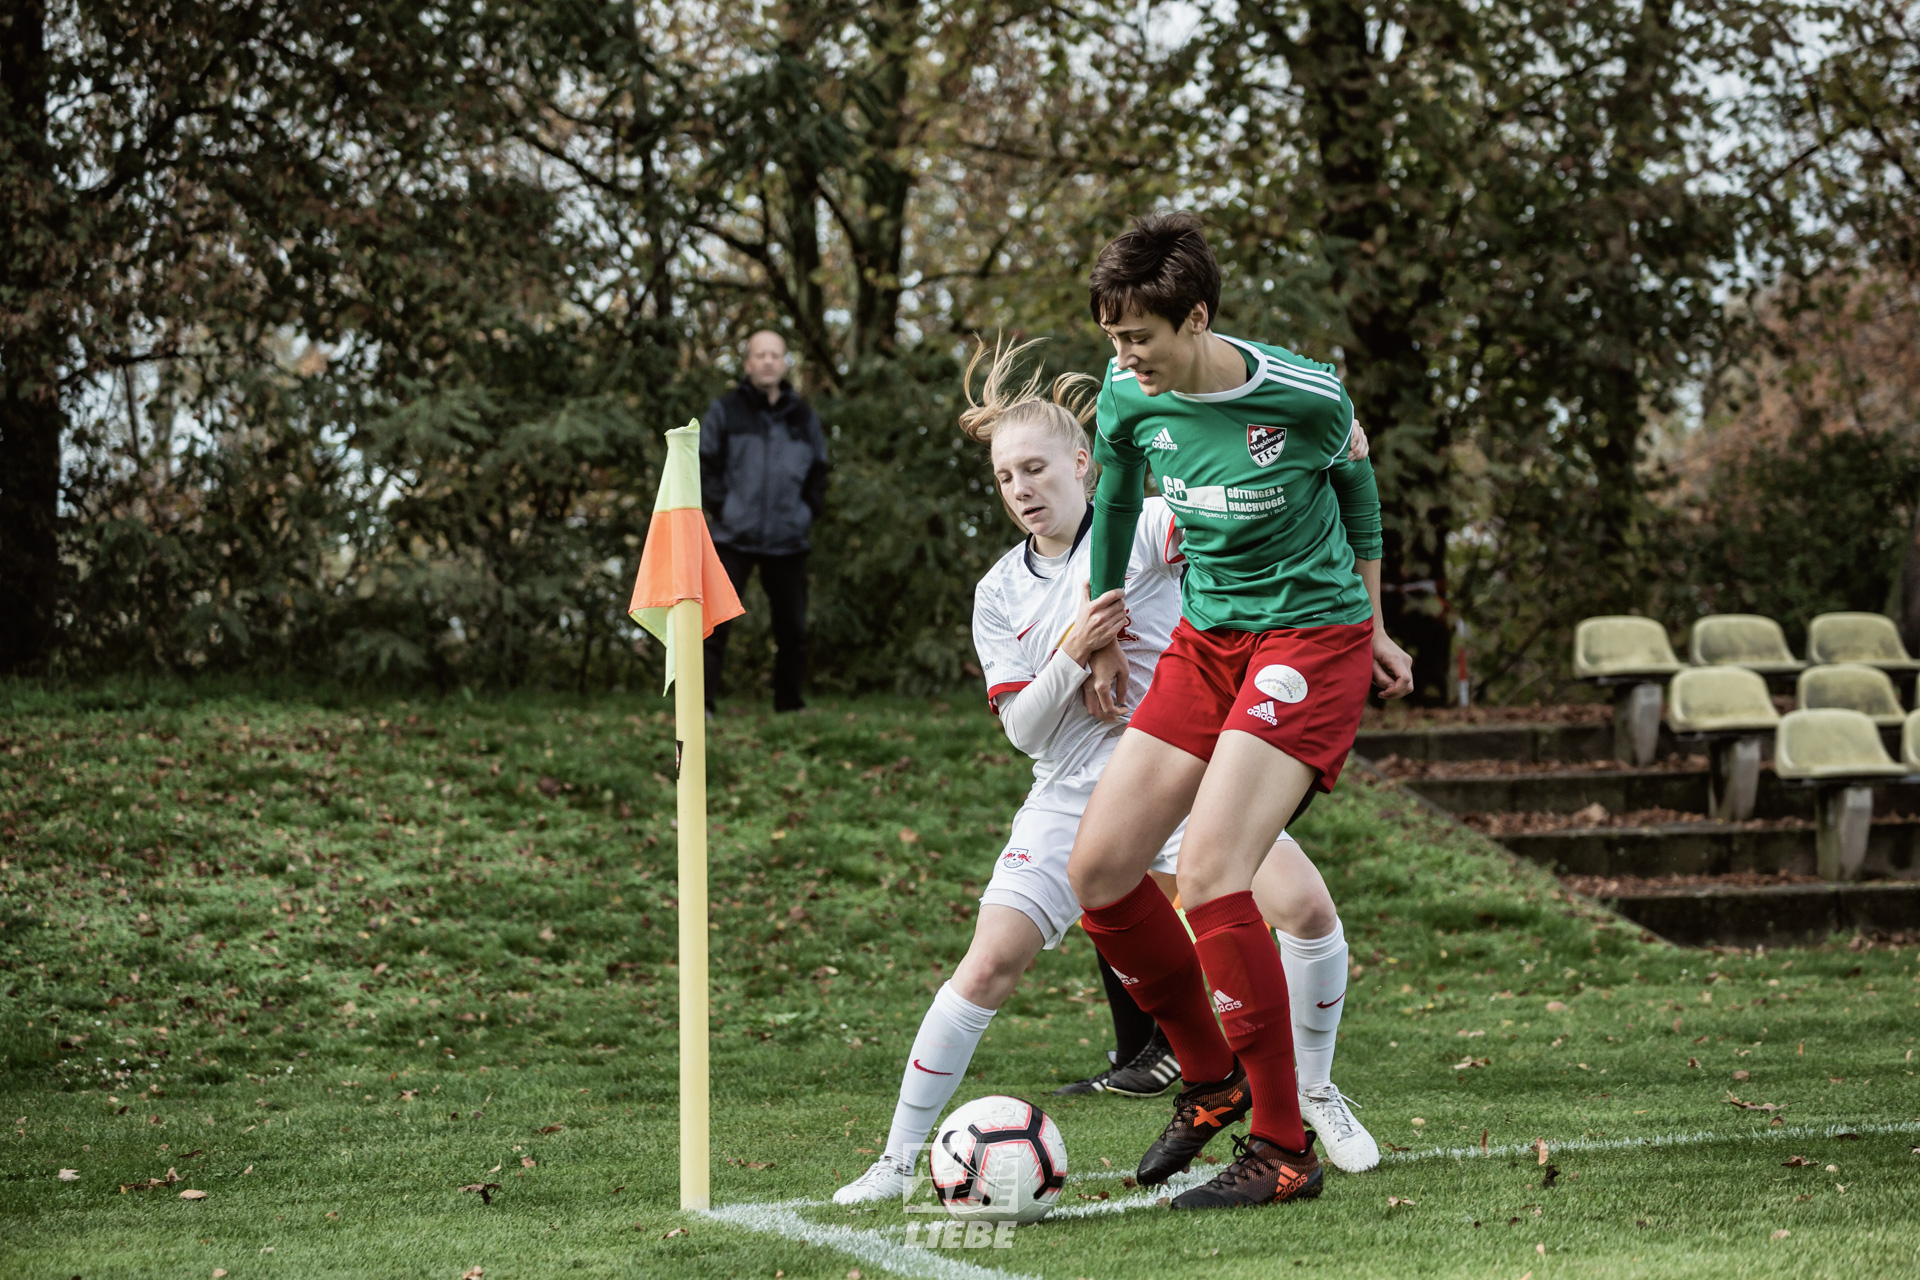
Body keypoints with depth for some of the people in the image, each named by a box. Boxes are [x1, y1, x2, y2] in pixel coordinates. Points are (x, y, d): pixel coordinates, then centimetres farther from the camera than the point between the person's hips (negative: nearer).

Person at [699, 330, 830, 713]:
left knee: (792, 629, 8)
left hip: (788, 541, 3)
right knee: (715, 624, -11)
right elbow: (705, 463, 4)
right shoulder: (724, 411, 2)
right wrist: (720, 507, -4)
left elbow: (817, 473, 19)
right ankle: (701, 705, -10)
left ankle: (790, 705, 20)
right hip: (734, 538, -3)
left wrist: (808, 512, 7)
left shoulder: (803, 417, 10)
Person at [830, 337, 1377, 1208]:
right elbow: (1022, 729, 2)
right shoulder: (1001, 594, 6)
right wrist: (1072, 655, -17)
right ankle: (898, 1158, 2)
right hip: (1073, 794, 2)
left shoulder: (1137, 531, -4)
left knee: (1305, 907, -20)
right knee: (991, 963, -9)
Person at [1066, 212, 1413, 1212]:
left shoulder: (1305, 397, -17)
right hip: (1205, 641, 6)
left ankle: (1284, 1147, -10)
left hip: (1313, 636, -6)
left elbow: (1353, 482, 5)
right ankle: (1210, 1079, 19)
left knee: (1210, 876, -20)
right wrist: (1103, 633, 24)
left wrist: (1372, 628, 13)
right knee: (1097, 871, -3)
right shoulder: (1128, 400, -4)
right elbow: (1116, 500, 17)